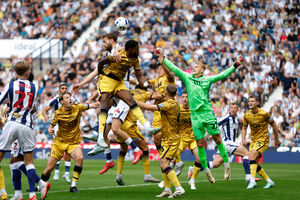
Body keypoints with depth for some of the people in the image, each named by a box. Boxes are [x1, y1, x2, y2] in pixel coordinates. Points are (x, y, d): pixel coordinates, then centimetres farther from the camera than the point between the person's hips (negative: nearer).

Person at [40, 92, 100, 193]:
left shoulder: (77, 108, -5)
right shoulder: (58, 113, -9)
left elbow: (93, 105, -6)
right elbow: (51, 125, 2)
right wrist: (50, 130, -21)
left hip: (74, 142, 1)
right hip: (60, 142, -1)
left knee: (80, 158, -30)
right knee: (49, 168, -1)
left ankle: (73, 186, -20)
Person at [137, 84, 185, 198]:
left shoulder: (169, 104, -19)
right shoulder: (175, 104, 11)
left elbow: (150, 107, -24)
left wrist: (135, 102, -15)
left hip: (171, 139, -10)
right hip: (167, 138, 10)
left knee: (164, 164, -16)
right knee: (163, 163, 11)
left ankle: (179, 188, -20)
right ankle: (167, 190, 13)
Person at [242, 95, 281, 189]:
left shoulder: (264, 114, -14)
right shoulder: (247, 115, -1)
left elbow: (273, 125, -2)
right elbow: (244, 128, 14)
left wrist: (277, 139, 5)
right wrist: (243, 139, -3)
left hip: (263, 139, -6)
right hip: (253, 140, 6)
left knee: (252, 156, -27)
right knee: (254, 165, 2)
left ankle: (252, 181, -32)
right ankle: (270, 182, 16)